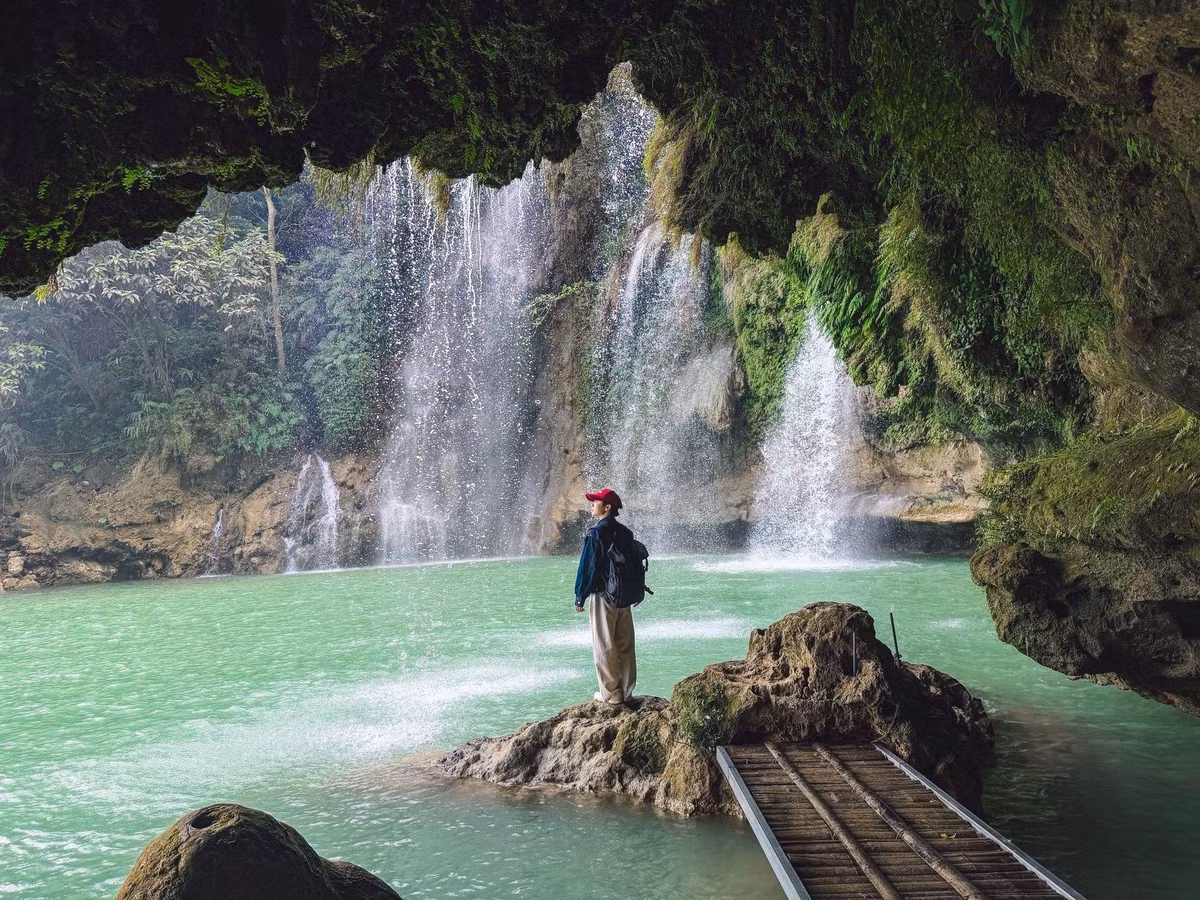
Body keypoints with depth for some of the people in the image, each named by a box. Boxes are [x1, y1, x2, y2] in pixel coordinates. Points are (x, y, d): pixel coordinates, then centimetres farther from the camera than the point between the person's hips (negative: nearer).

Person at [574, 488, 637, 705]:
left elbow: (588, 566, -14)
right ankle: (626, 691, 17)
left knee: (604, 646, 1)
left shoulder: (596, 533, -14)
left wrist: (580, 596, -7)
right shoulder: (626, 533, 8)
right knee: (625, 646, 11)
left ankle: (610, 693, 4)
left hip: (602, 595, -7)